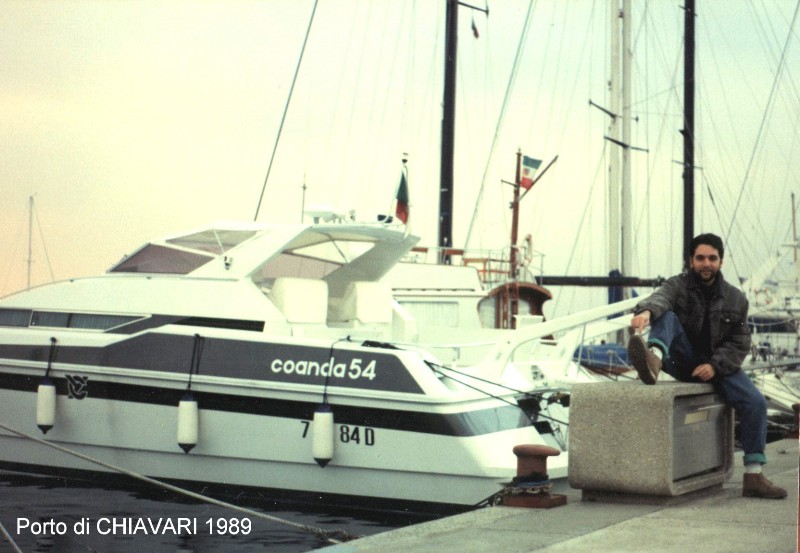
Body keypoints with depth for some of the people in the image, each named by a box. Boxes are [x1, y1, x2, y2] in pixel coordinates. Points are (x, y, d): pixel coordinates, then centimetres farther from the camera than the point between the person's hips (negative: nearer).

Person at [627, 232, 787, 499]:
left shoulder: (735, 299, 7)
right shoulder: (678, 285, 0)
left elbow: (740, 343, 2)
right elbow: (660, 298, -24)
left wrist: (715, 365, -17)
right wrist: (647, 311, -50)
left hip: (718, 365, 2)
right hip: (682, 360, -2)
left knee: (755, 402, -21)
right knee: (666, 316, -26)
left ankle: (753, 477, -16)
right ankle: (654, 360, -60)